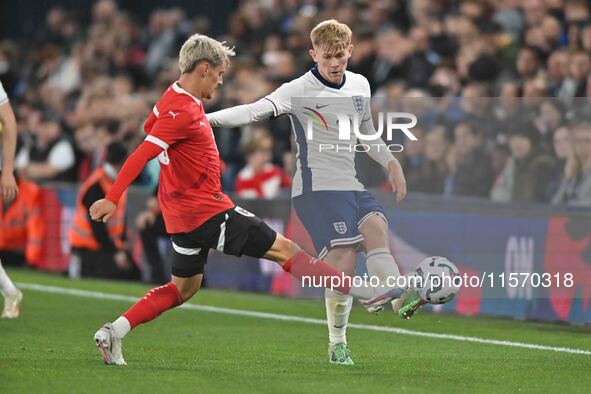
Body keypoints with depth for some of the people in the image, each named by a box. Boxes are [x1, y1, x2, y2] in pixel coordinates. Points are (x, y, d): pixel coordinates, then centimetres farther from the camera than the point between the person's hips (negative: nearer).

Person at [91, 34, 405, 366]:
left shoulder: (174, 96, 8)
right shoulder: (183, 112, -22)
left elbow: (150, 127, 26)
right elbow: (142, 154, -29)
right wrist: (113, 198, -34)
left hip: (186, 212, 10)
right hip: (208, 211, -10)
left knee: (184, 287, 18)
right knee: (282, 249, -4)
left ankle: (114, 332, 9)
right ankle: (366, 292, 1)